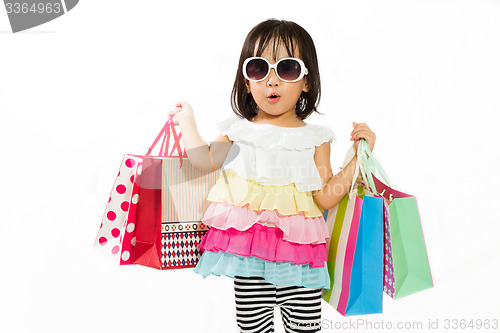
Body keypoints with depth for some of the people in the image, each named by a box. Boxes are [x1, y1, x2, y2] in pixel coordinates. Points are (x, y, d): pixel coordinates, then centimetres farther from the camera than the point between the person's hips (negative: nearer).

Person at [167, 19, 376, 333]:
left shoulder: (315, 138, 2)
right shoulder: (238, 130, 6)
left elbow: (325, 197, -2)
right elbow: (206, 161, 3)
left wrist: (359, 156, -8)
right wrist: (187, 121, 12)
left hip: (297, 249, 0)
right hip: (247, 246, 1)